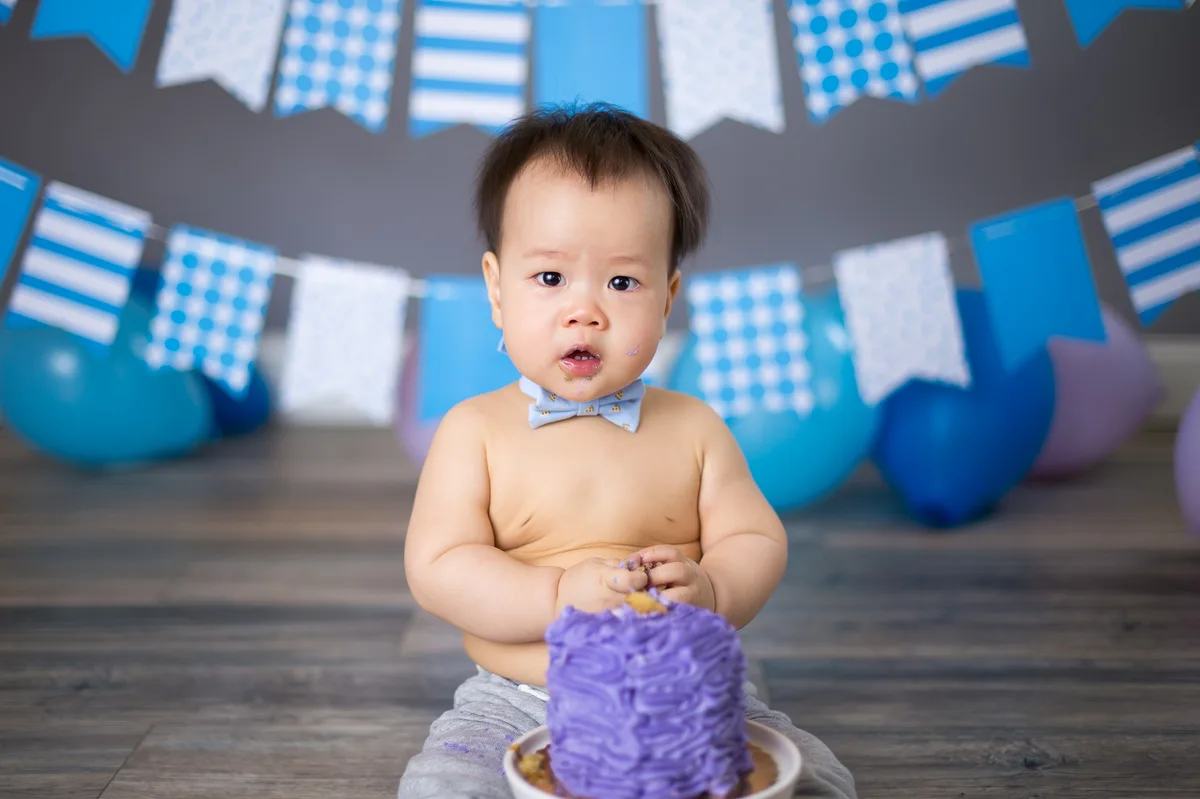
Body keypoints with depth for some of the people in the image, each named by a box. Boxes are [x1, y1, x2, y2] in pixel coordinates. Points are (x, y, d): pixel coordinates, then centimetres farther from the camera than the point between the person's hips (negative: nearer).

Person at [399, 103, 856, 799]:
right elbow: (437, 566, -10)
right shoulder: (474, 430, -4)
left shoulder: (694, 428, 2)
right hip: (516, 707, -1)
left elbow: (758, 541, 3)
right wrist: (562, 596, -23)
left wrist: (710, 591, -20)